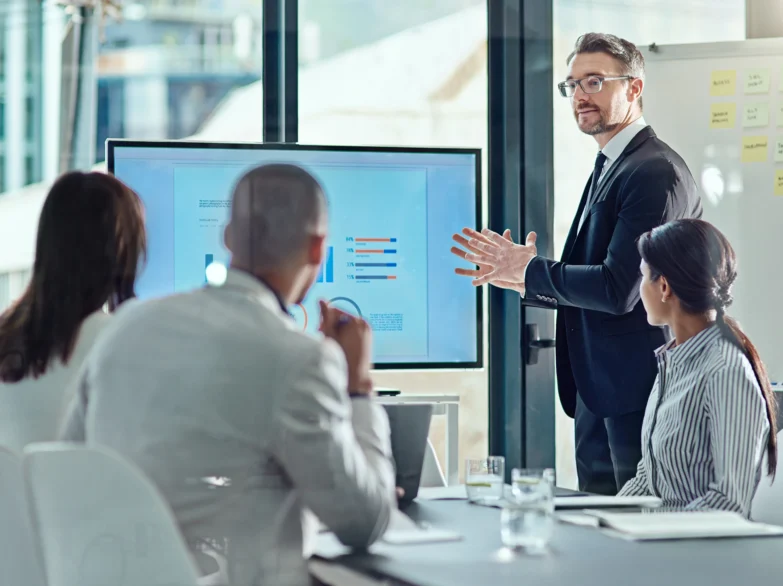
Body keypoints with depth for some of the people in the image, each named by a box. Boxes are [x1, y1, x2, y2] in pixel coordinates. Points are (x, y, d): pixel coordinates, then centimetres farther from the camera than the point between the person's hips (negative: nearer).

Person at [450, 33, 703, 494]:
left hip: (639, 392, -10)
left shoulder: (656, 172, -15)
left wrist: (530, 270, -11)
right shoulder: (607, 169, 16)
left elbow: (619, 290, -22)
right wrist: (521, 279, 6)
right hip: (597, 391, 10)